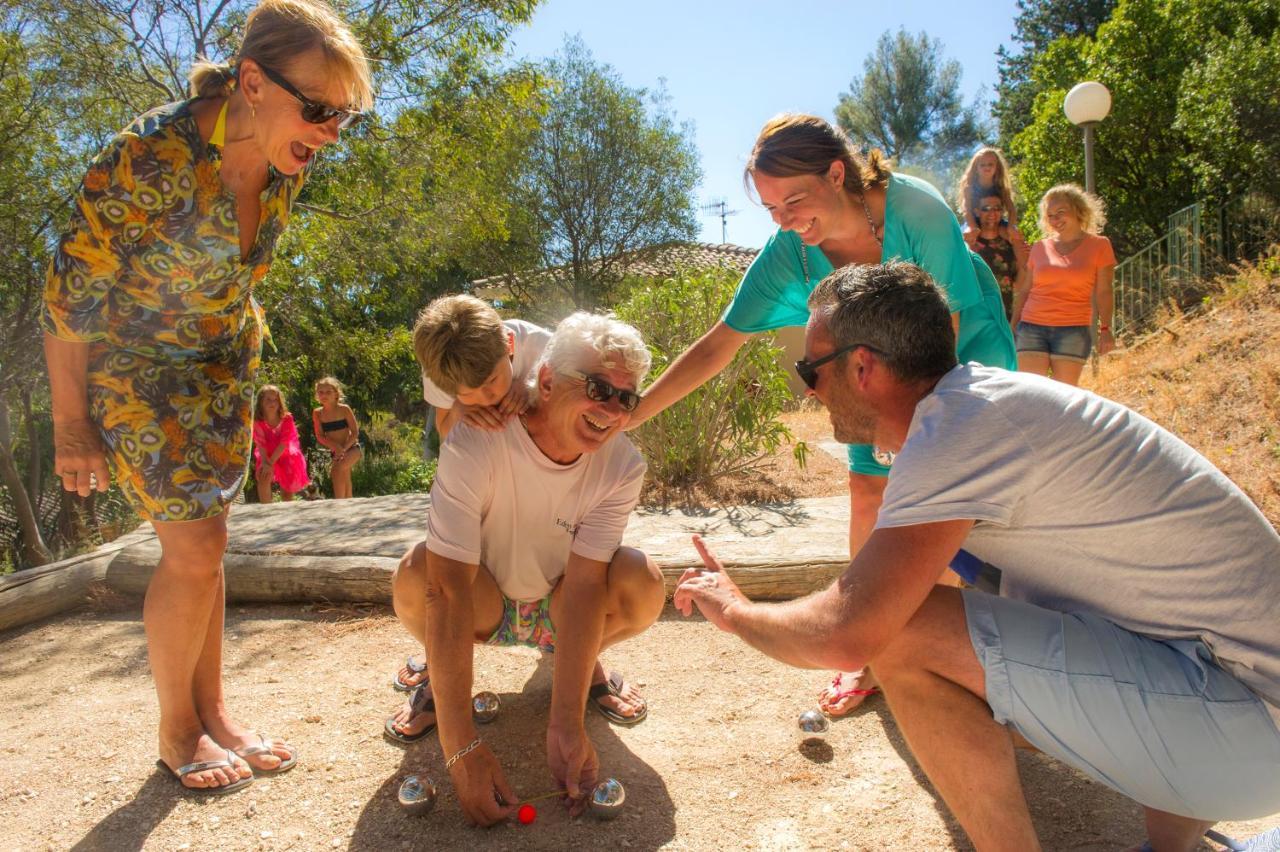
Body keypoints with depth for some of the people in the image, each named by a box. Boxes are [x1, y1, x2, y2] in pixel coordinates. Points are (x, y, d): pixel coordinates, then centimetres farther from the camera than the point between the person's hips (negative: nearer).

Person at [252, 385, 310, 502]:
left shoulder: (287, 418, -21)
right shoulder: (257, 421, -17)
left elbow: (284, 443, -24)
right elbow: (260, 444, -20)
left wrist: (270, 463, -30)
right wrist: (265, 462, -35)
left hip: (286, 456, 0)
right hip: (267, 456, 0)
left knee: (287, 491, 7)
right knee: (263, 478, -27)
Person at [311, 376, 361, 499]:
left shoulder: (344, 409, -11)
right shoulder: (317, 413, -2)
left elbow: (355, 432, -10)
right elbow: (320, 436, -3)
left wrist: (344, 448, -21)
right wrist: (336, 447, -19)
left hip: (352, 448, -5)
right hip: (336, 451, 5)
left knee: (337, 470, -28)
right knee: (344, 483, 11)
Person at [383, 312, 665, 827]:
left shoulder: (622, 466, -22)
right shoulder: (475, 444, -32)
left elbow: (583, 584, -27)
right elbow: (448, 590, -37)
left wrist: (566, 725, -38)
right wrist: (461, 748, -42)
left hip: (559, 609, 2)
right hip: (482, 607, -2)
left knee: (643, 584, -29)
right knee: (415, 577, -35)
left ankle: (587, 665, 6)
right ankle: (438, 679, 0)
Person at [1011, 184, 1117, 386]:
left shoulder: (1099, 245, 7)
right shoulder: (1040, 248, 13)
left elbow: (1103, 292, 3)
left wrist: (1106, 328, -8)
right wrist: (1013, 326, 10)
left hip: (1073, 330, -2)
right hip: (1032, 327, 2)